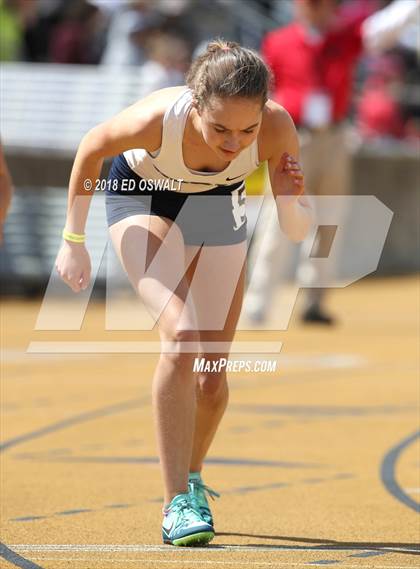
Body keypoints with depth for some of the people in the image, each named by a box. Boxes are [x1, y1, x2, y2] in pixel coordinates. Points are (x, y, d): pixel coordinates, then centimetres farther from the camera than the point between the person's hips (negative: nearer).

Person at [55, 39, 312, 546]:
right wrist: (73, 241, -11)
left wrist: (289, 204, -46)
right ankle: (177, 503, -19)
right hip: (142, 196, -3)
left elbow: (297, 232, -23)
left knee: (212, 379, 4)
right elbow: (91, 148, -16)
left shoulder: (277, 128, -34)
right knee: (181, 337, -26)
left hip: (217, 202, 3)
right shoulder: (158, 118, -39)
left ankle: (190, 477, 35)